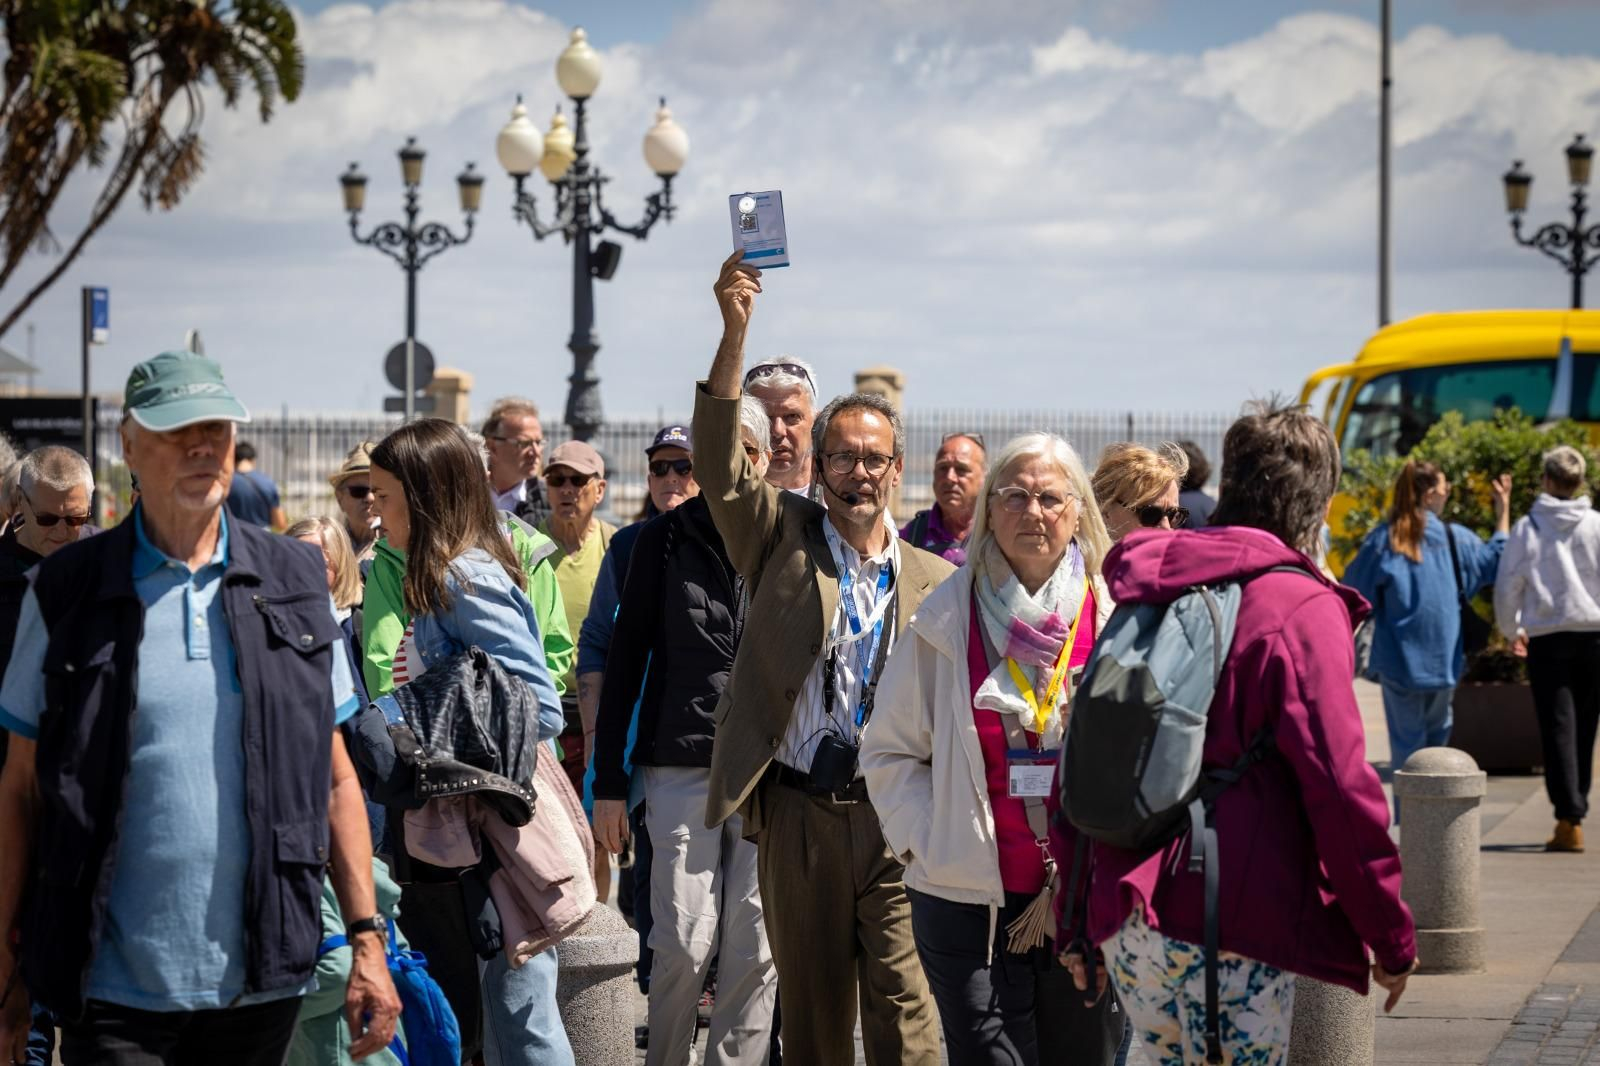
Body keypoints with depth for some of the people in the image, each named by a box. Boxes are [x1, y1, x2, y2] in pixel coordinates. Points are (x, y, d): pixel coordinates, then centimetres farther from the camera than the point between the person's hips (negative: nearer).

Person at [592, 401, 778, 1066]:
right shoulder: (665, 540, 6)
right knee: (683, 945, -5)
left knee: (755, 951, 1)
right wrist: (609, 782, 3)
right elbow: (624, 661, 7)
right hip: (682, 765, -1)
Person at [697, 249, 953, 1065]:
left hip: (900, 816, 0)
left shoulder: (933, 580, 8)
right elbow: (719, 464, -9)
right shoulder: (782, 540, 6)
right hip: (799, 813, 0)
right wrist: (734, 333, -19)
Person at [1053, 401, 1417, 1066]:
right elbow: (1340, 787, -14)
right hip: (1233, 930, -6)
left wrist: (1077, 923, 20)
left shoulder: (1144, 599, 12)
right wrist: (1392, 937, -5)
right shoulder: (1301, 609, -9)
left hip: (1126, 920, 7)